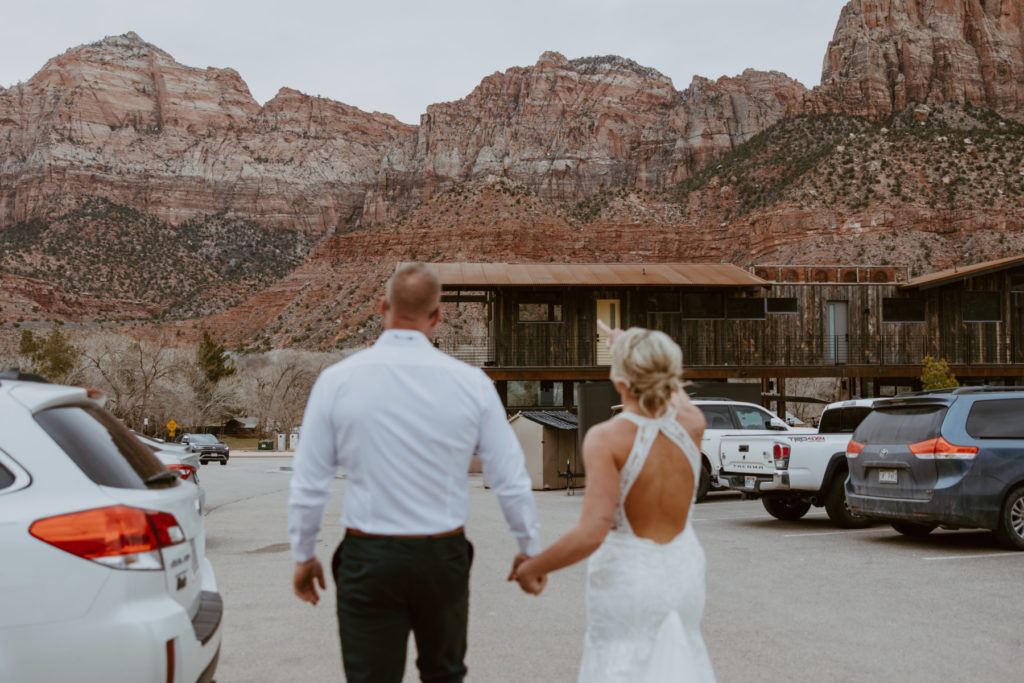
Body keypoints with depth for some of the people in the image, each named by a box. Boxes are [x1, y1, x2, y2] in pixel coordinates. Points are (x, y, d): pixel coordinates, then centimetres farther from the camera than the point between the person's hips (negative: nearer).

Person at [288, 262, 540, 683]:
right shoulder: (472, 383, -5)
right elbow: (511, 480, 1)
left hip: (368, 558, -1)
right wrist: (529, 549, 15)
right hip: (444, 557, 1)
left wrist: (303, 555, 13)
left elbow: (308, 483, -1)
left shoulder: (337, 380, -6)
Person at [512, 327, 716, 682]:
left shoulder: (608, 438, -21)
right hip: (683, 571, 4)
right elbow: (676, 397, 19)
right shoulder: (691, 424, -8)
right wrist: (643, 353, 33)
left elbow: (592, 533, -26)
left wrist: (533, 567, -12)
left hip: (625, 576, -4)